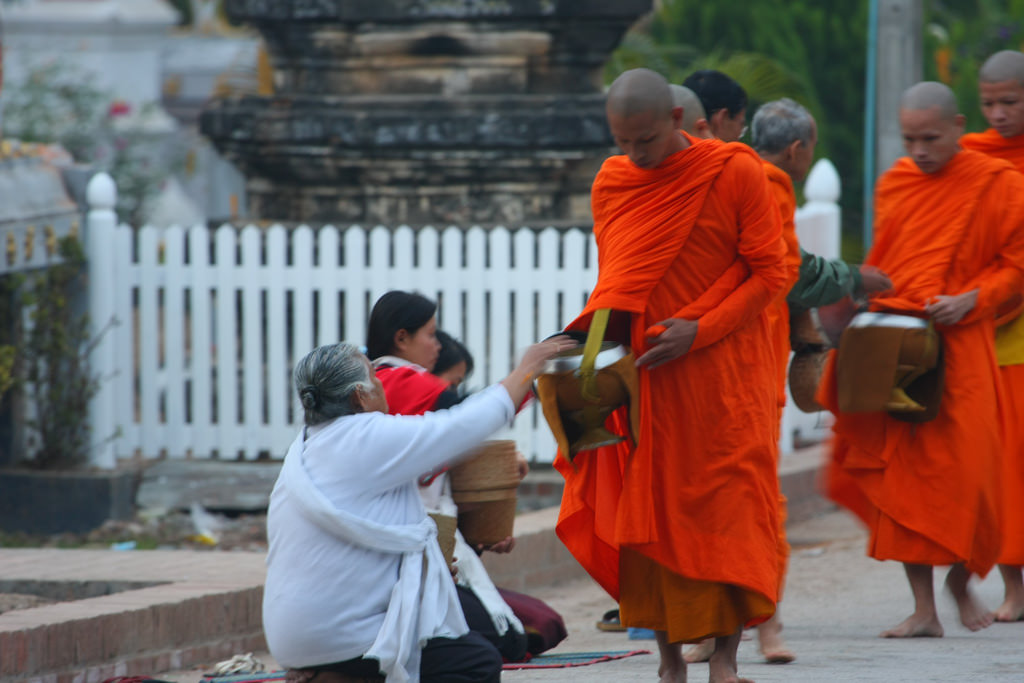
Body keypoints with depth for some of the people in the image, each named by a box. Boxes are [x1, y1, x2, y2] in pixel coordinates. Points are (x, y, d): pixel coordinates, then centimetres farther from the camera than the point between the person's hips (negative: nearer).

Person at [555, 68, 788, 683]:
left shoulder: (737, 173, -7)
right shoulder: (611, 183, 5)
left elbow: (771, 273, -6)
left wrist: (699, 331, -16)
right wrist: (602, 336, -2)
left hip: (722, 369, -3)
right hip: (642, 373, 3)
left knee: (729, 504, -3)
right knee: (647, 508, 0)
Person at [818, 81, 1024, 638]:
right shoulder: (894, 184, 11)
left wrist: (969, 300, -15)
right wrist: (864, 302, 4)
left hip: (958, 347, -3)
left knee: (962, 470, -5)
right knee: (902, 470, -2)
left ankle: (962, 577, 23)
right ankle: (923, 609, 1)